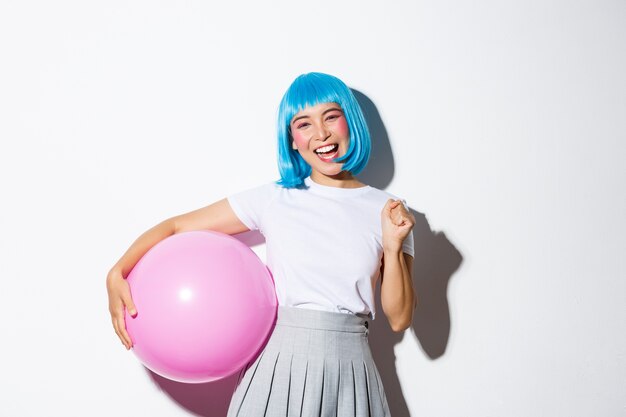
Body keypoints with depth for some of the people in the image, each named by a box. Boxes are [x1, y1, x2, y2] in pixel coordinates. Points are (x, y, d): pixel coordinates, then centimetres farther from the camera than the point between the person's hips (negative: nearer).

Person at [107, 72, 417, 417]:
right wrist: (118, 273, -11)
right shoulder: (273, 200, -1)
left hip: (349, 373, 1)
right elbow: (176, 226, 2)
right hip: (278, 369, 0)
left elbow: (399, 319, 0)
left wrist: (394, 247, -13)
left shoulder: (388, 211, 1)